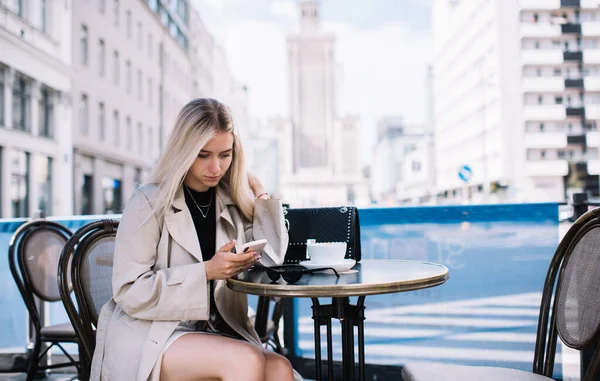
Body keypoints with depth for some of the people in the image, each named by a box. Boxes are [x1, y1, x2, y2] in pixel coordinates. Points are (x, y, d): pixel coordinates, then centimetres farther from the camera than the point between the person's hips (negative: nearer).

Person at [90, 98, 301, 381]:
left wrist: (259, 192, 2)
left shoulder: (232, 203, 8)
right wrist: (206, 272, -20)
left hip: (215, 332, 5)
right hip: (148, 337, -4)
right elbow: (129, 292, -12)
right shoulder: (149, 203, -7)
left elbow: (271, 259, 4)